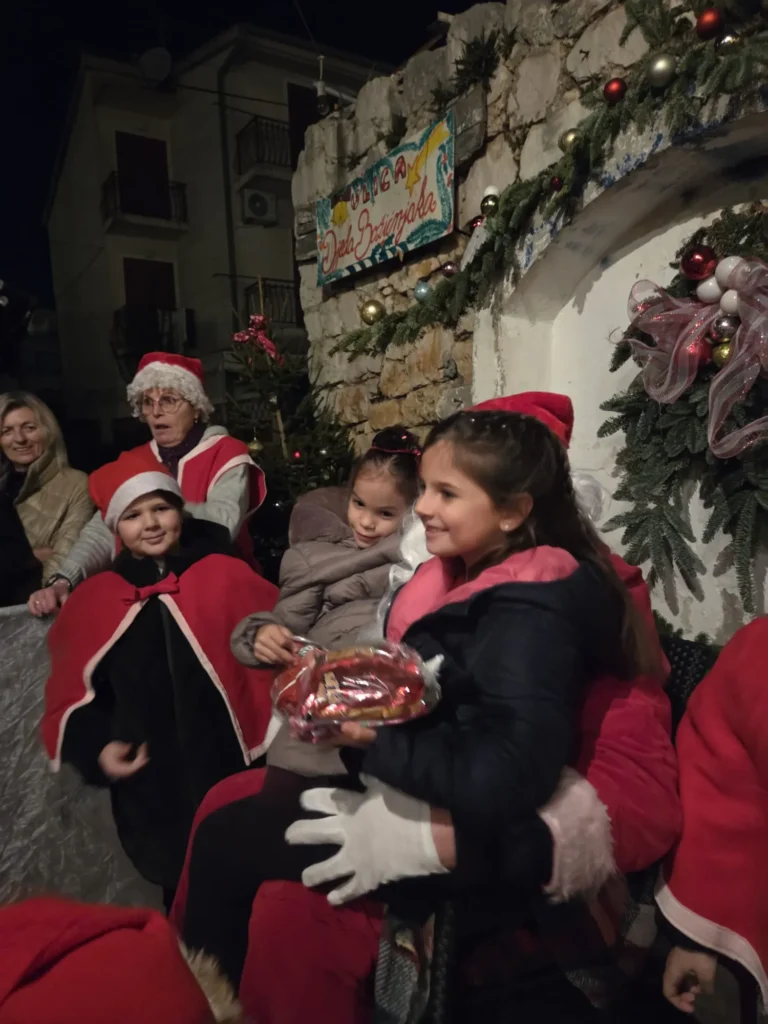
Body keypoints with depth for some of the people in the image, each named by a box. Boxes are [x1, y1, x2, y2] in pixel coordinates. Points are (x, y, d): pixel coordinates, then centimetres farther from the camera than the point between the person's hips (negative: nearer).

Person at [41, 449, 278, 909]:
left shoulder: (228, 576, -6)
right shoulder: (93, 598, 4)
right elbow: (73, 690, 11)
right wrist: (96, 747, -1)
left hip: (228, 773, -2)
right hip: (145, 789, 3)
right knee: (178, 888, 20)